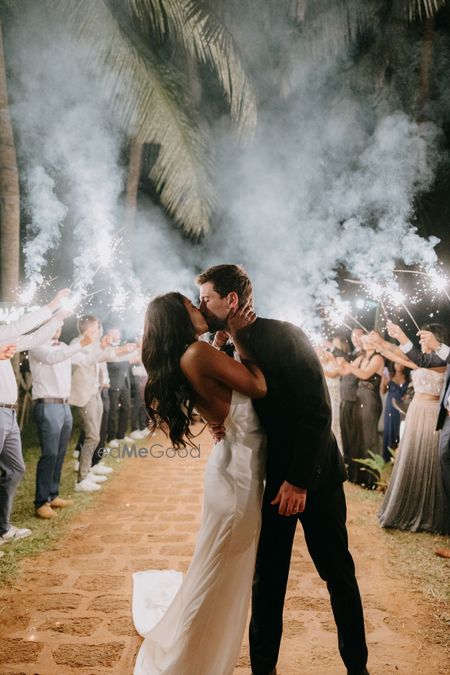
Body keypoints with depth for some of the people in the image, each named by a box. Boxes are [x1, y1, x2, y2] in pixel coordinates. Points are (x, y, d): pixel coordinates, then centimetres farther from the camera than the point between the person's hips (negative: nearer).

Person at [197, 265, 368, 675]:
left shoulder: (284, 335, -18)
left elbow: (317, 411, -21)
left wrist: (299, 480, -21)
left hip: (312, 477, -5)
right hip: (270, 481, 5)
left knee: (339, 573, 11)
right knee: (266, 580, 11)